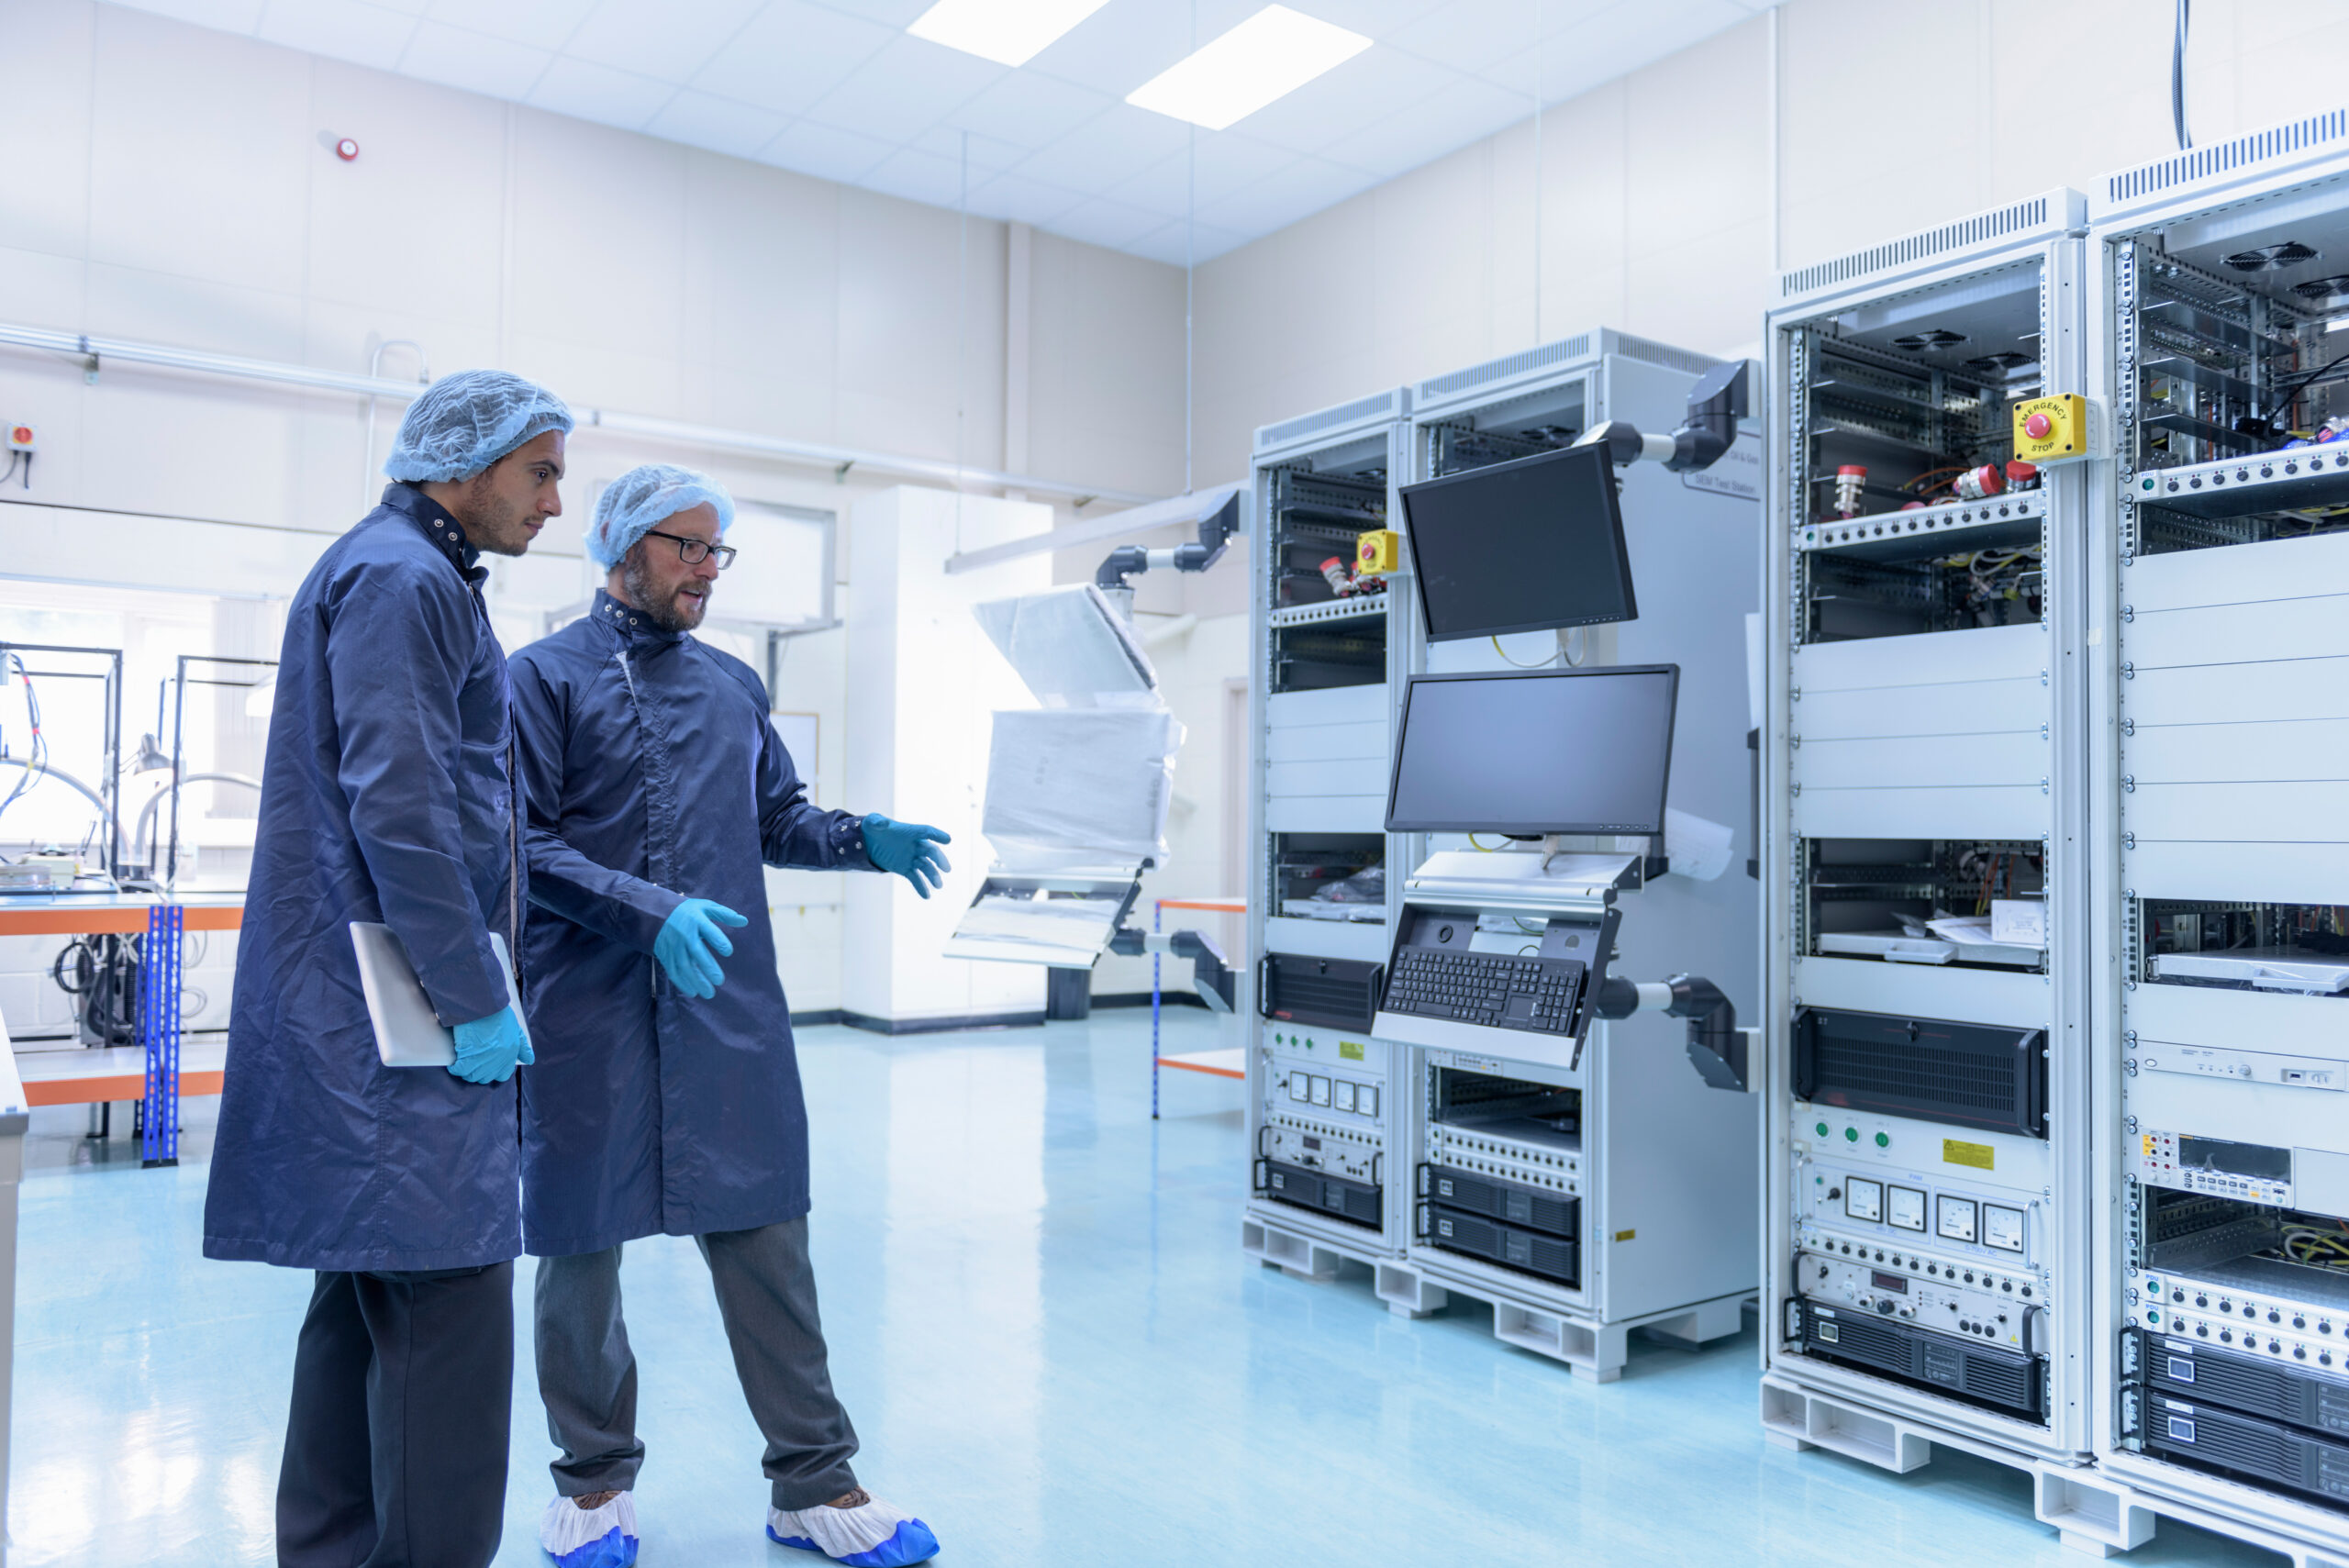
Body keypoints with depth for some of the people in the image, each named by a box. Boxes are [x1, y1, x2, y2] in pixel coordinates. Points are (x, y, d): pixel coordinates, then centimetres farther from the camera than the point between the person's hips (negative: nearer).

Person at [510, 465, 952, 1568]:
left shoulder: (734, 687, 15)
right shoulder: (547, 677, 0)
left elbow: (778, 820, 18)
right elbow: (525, 843, -9)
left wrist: (862, 840, -2)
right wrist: (651, 910, -21)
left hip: (728, 1009, 4)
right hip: (587, 1016, -3)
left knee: (763, 1239, 4)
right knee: (582, 1249, 9)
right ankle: (595, 1479, 28)